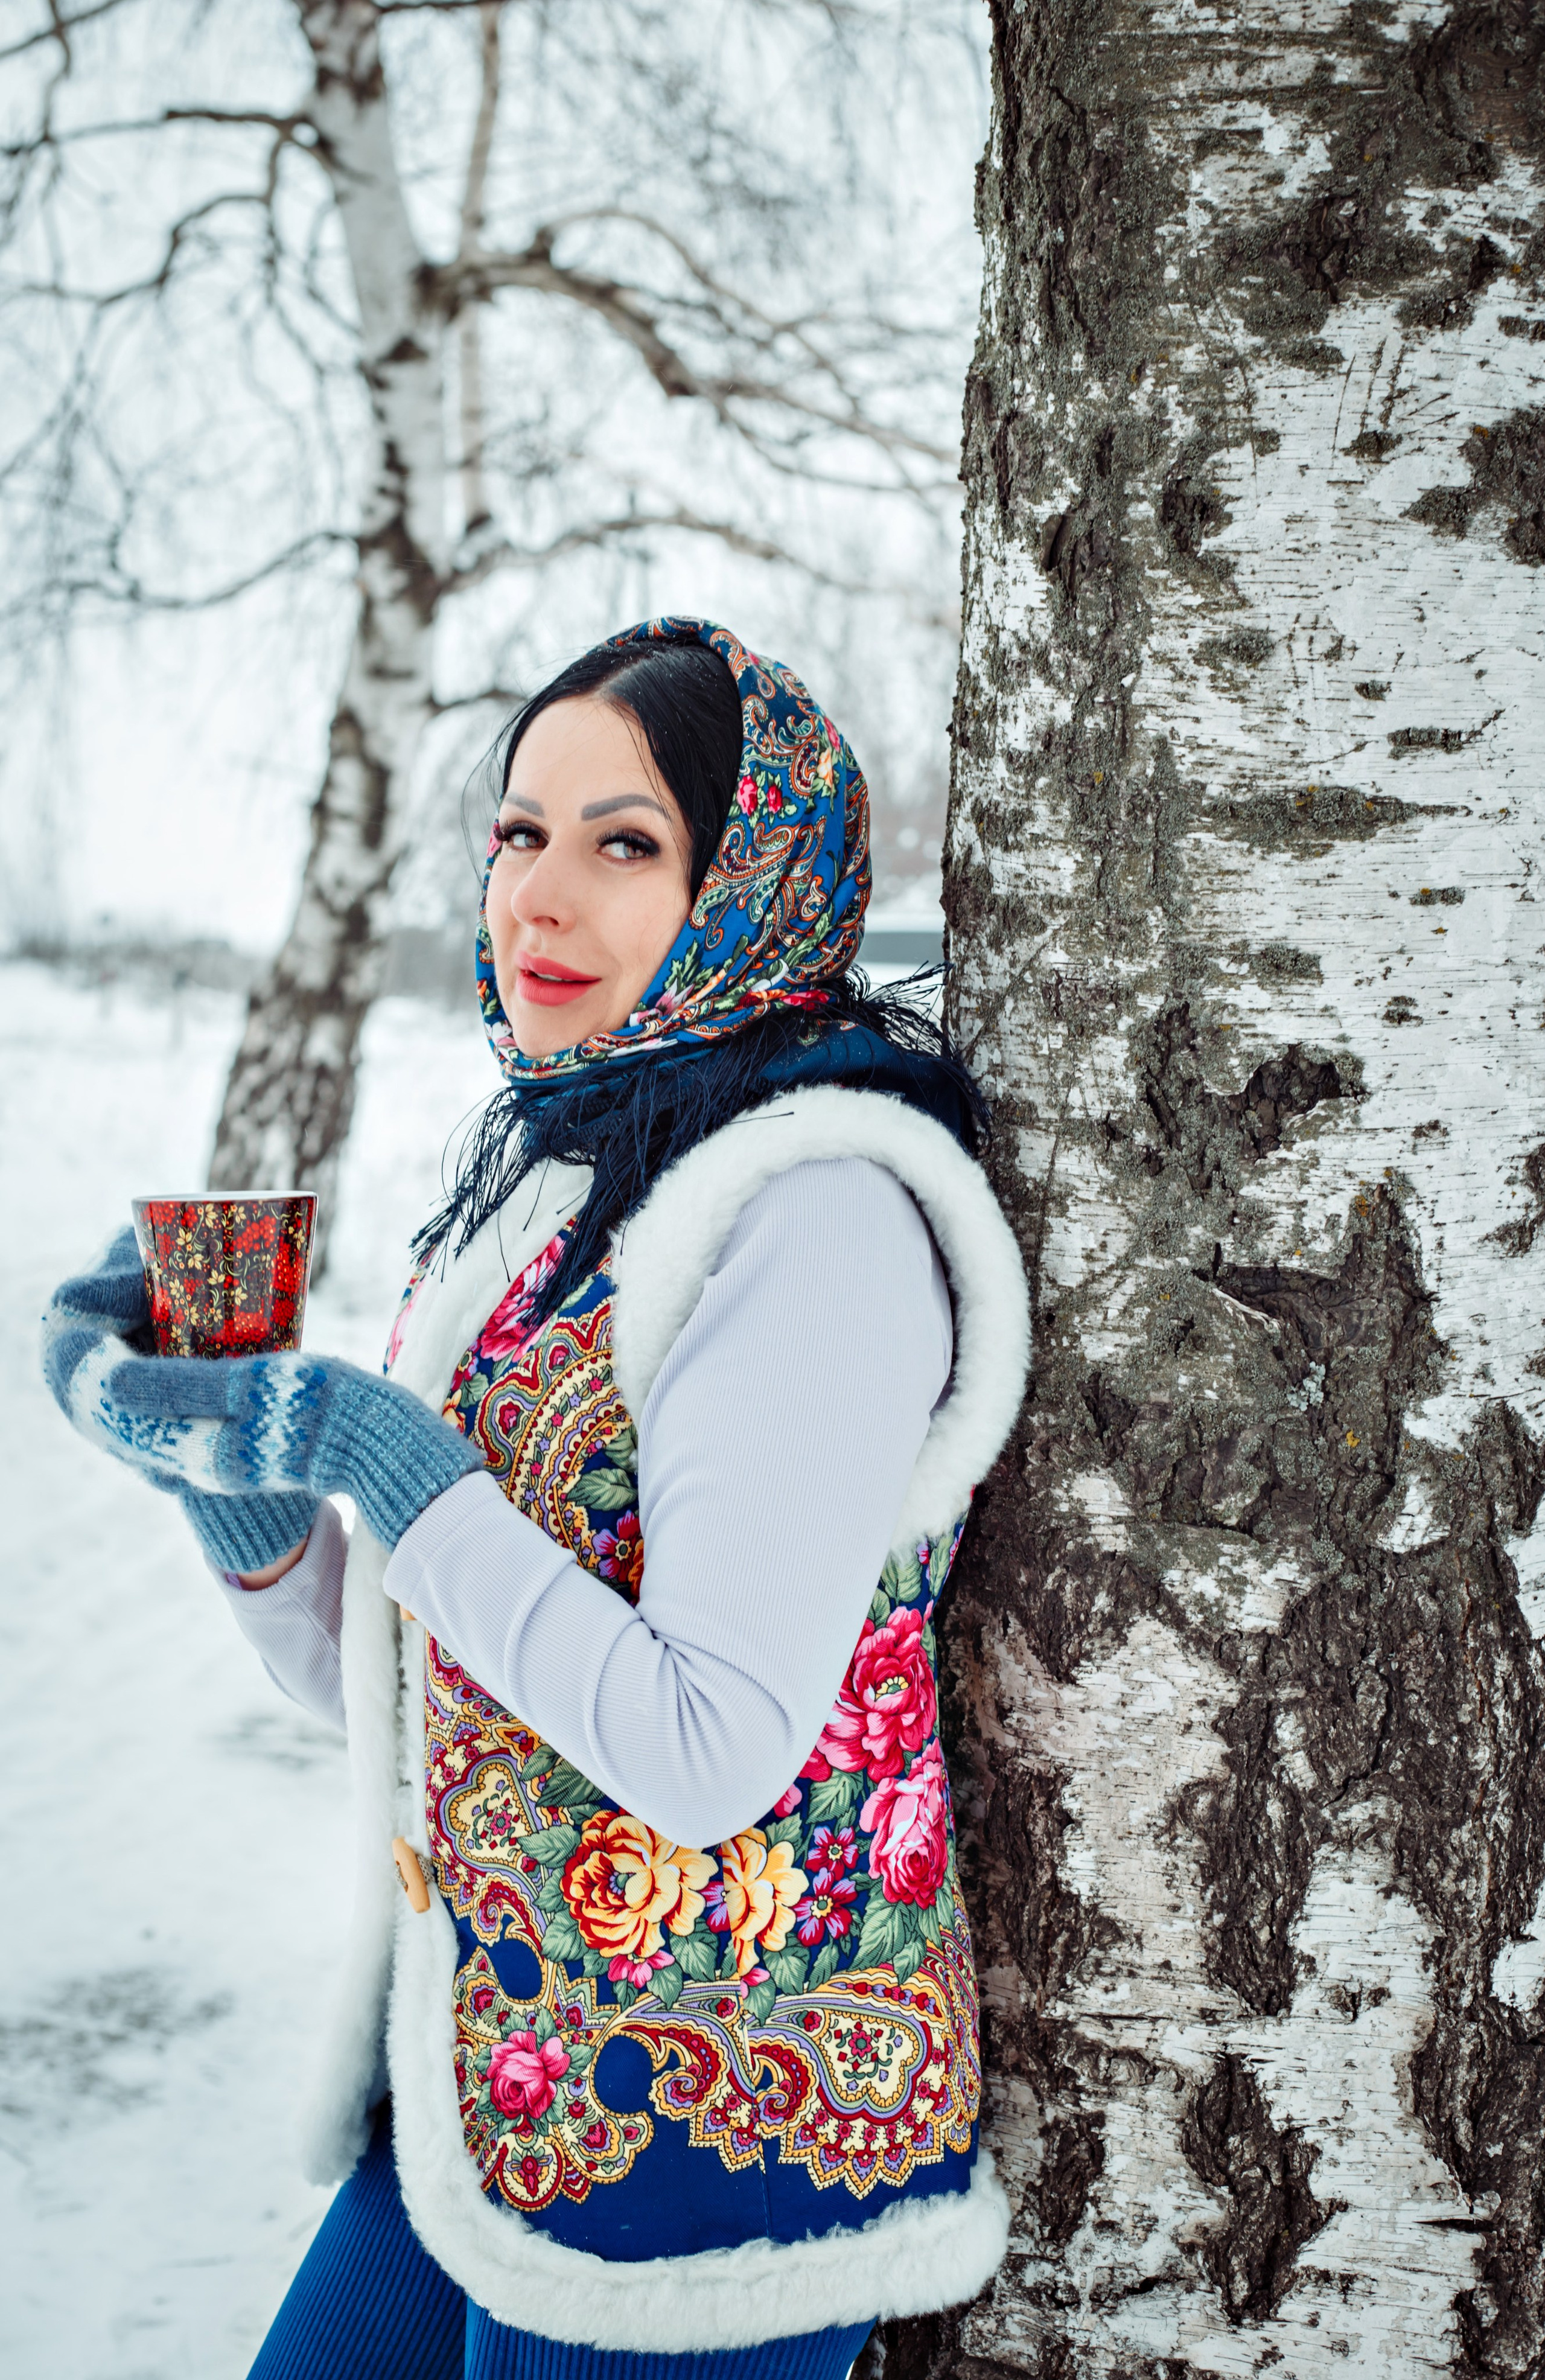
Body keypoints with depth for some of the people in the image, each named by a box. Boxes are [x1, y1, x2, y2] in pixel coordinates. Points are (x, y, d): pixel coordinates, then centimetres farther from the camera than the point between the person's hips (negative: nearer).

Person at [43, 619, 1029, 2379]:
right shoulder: (540, 1173, 7)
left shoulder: (819, 1213, -19)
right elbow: (376, 1689, 10)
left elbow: (710, 1758, -24)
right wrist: (216, 1447, -7)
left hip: (705, 2125, -7)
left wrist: (363, 1445, -22)